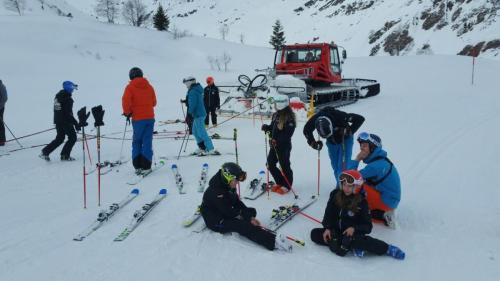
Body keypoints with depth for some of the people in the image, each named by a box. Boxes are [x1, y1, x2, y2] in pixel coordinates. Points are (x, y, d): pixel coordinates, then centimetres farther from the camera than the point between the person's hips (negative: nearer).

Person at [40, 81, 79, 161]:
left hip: (58, 121, 9)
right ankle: (65, 155, 5)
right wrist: (76, 123, -17)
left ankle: (45, 152, 14)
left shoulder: (58, 96, 10)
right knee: (72, 137, 5)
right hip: (66, 122, -9)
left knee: (59, 138, 18)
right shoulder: (67, 99, -18)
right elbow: (69, 114, -21)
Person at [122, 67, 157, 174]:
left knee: (137, 142, 10)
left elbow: (126, 101, -13)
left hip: (138, 118, -2)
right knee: (147, 142, 3)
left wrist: (127, 113, 2)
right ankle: (146, 167, 0)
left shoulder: (130, 87, -4)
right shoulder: (149, 86, 8)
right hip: (150, 117, 3)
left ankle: (137, 166, 8)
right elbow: (154, 102, 13)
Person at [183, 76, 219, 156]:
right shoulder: (198, 90, 15)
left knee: (201, 133, -9)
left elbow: (192, 104, -20)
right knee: (195, 131, 17)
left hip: (198, 114, -10)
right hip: (201, 113, 10)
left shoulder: (192, 92, -15)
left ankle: (211, 150, -10)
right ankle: (201, 148, 21)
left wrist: (189, 115, -16)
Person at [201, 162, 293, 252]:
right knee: (242, 225, -32)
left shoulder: (229, 187, 2)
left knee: (252, 211, 4)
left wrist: (250, 216, -6)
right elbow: (228, 212, -27)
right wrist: (248, 219, -20)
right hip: (216, 222, -10)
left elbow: (237, 203, 8)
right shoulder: (215, 191, -27)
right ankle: (273, 241, -46)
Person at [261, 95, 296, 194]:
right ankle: (280, 182, 29)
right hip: (274, 145, 8)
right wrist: (267, 127, -3)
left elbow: (288, 133, -22)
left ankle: (287, 186, 23)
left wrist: (277, 140, -31)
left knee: (284, 166, 4)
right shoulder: (275, 115, 9)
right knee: (270, 164, 12)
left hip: (284, 146, -8)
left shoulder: (289, 117, -16)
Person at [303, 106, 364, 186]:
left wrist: (350, 131, -35)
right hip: (331, 142, 4)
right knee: (335, 167, 10)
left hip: (345, 140, -3)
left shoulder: (339, 116, -40)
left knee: (343, 166, -12)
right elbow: (306, 130, -8)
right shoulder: (314, 120, -30)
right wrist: (312, 143, -21)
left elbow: (360, 119, -30)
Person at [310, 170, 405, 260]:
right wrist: (327, 228, -14)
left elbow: (368, 226, -9)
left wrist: (354, 228, -28)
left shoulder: (361, 202, -11)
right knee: (315, 234, -18)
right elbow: (328, 214, 4)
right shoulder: (335, 195, -3)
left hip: (352, 233, -5)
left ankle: (387, 249, -19)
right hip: (335, 231, 5)